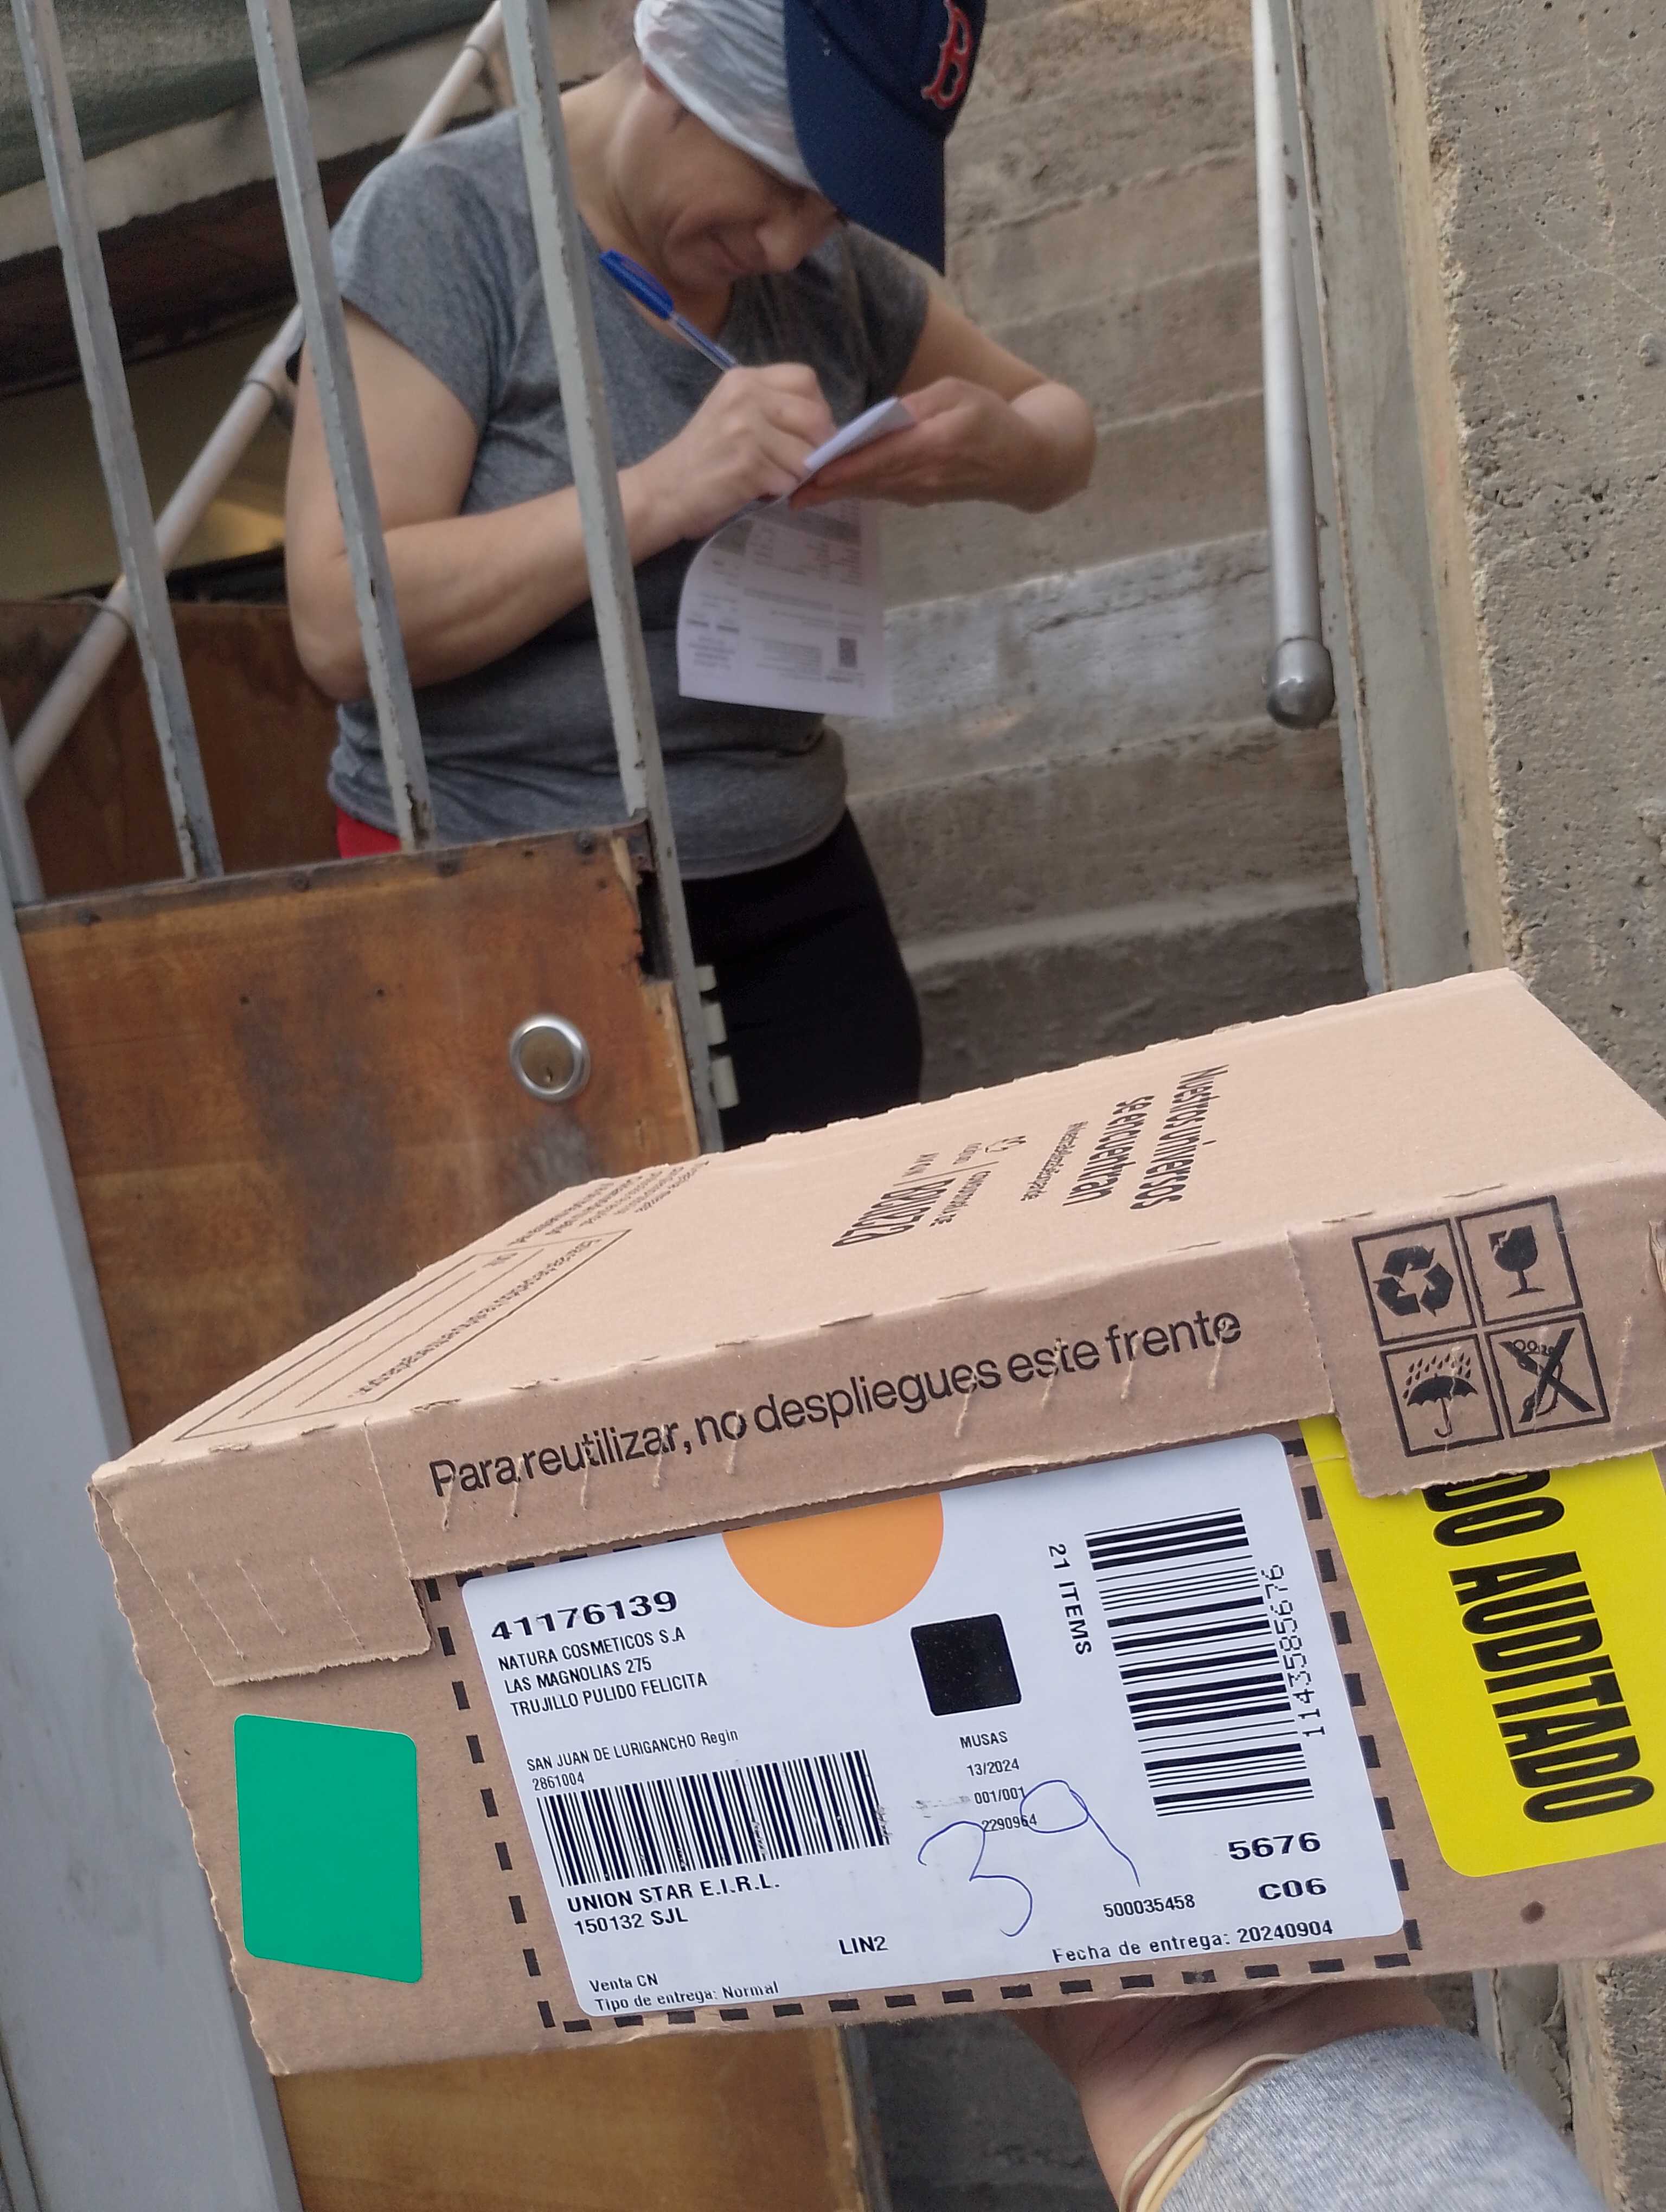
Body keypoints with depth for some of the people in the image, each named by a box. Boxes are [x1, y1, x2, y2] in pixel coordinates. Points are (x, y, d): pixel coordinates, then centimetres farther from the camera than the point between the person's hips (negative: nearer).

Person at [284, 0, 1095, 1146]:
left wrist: (1003, 448, -6)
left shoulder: (826, 256, 6)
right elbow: (342, 623, -16)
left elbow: (1060, 422, 18)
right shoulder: (447, 219, -8)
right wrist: (663, 491, -25)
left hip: (797, 893, 5)